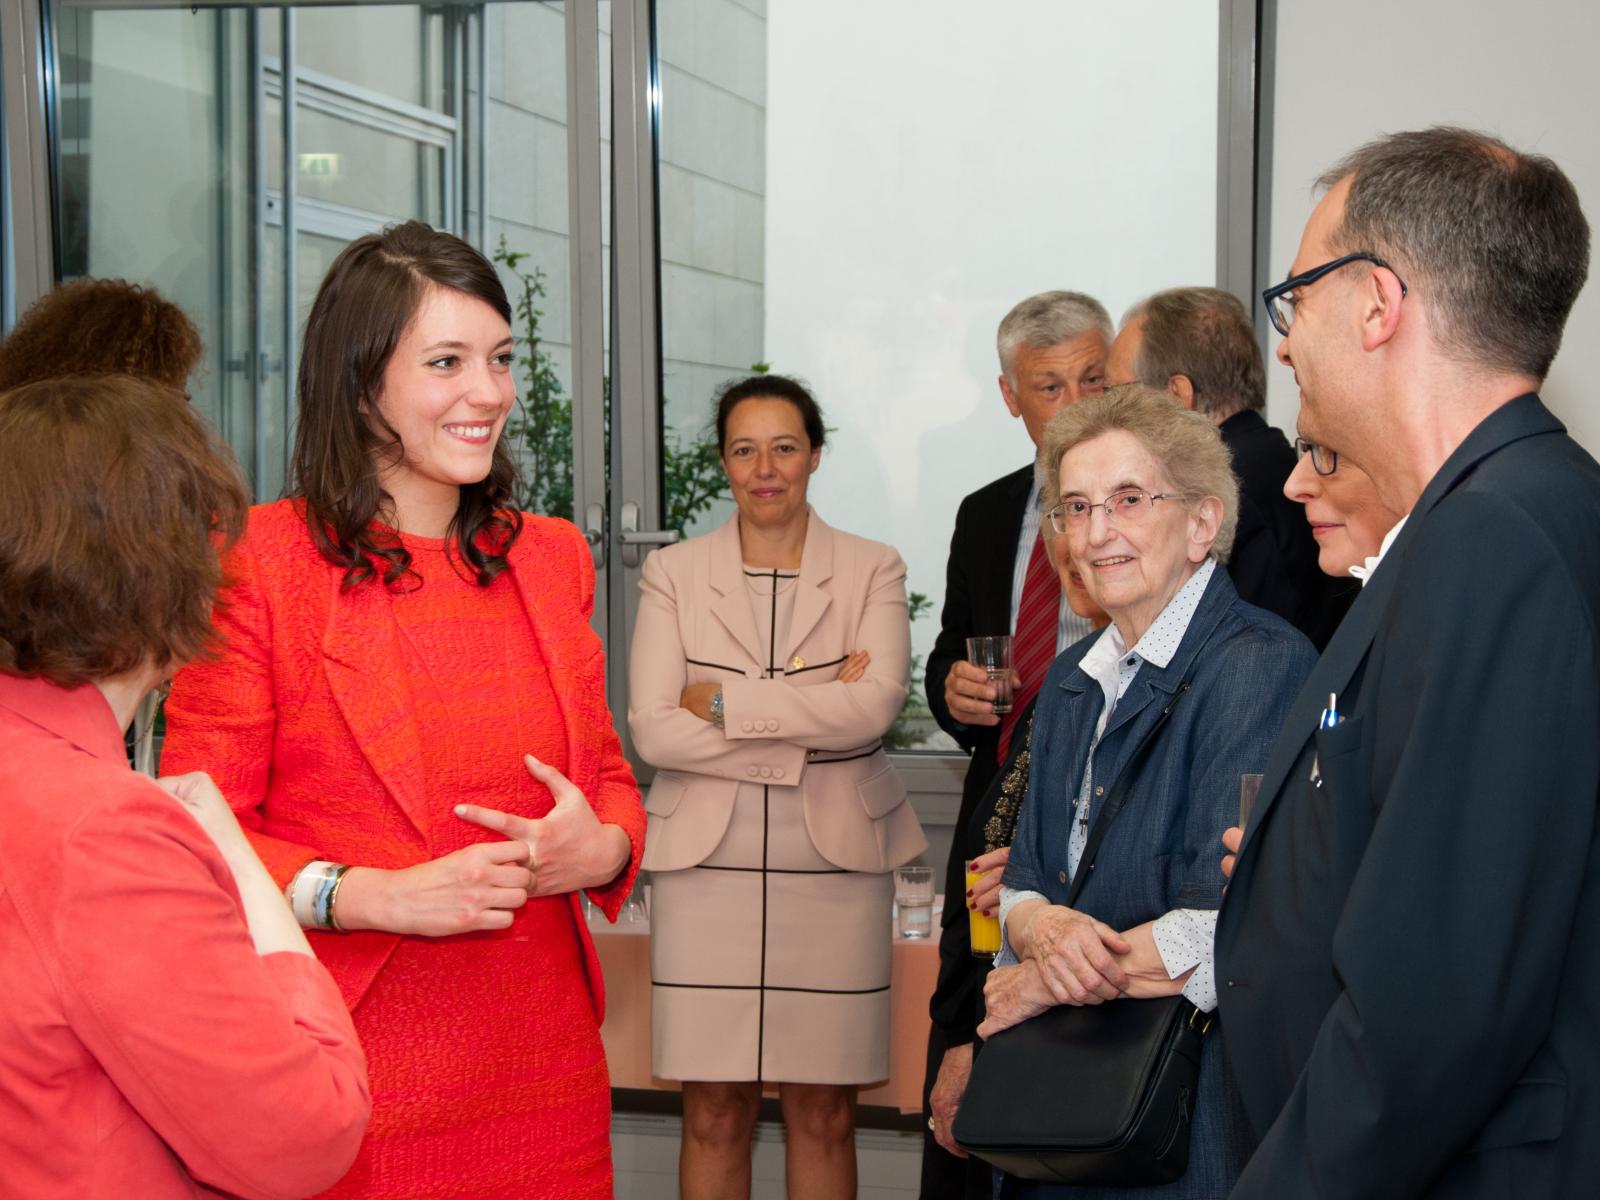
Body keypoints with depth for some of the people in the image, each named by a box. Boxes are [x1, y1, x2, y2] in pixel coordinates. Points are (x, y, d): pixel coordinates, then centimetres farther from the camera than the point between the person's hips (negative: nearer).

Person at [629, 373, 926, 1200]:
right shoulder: (673, 573, 5)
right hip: (708, 863, 0)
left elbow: (876, 705, -12)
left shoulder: (873, 571, 5)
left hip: (833, 863, 0)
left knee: (825, 1113, 5)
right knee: (714, 1111, 3)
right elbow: (652, 729, -7)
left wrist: (725, 703, -10)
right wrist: (812, 719, -11)